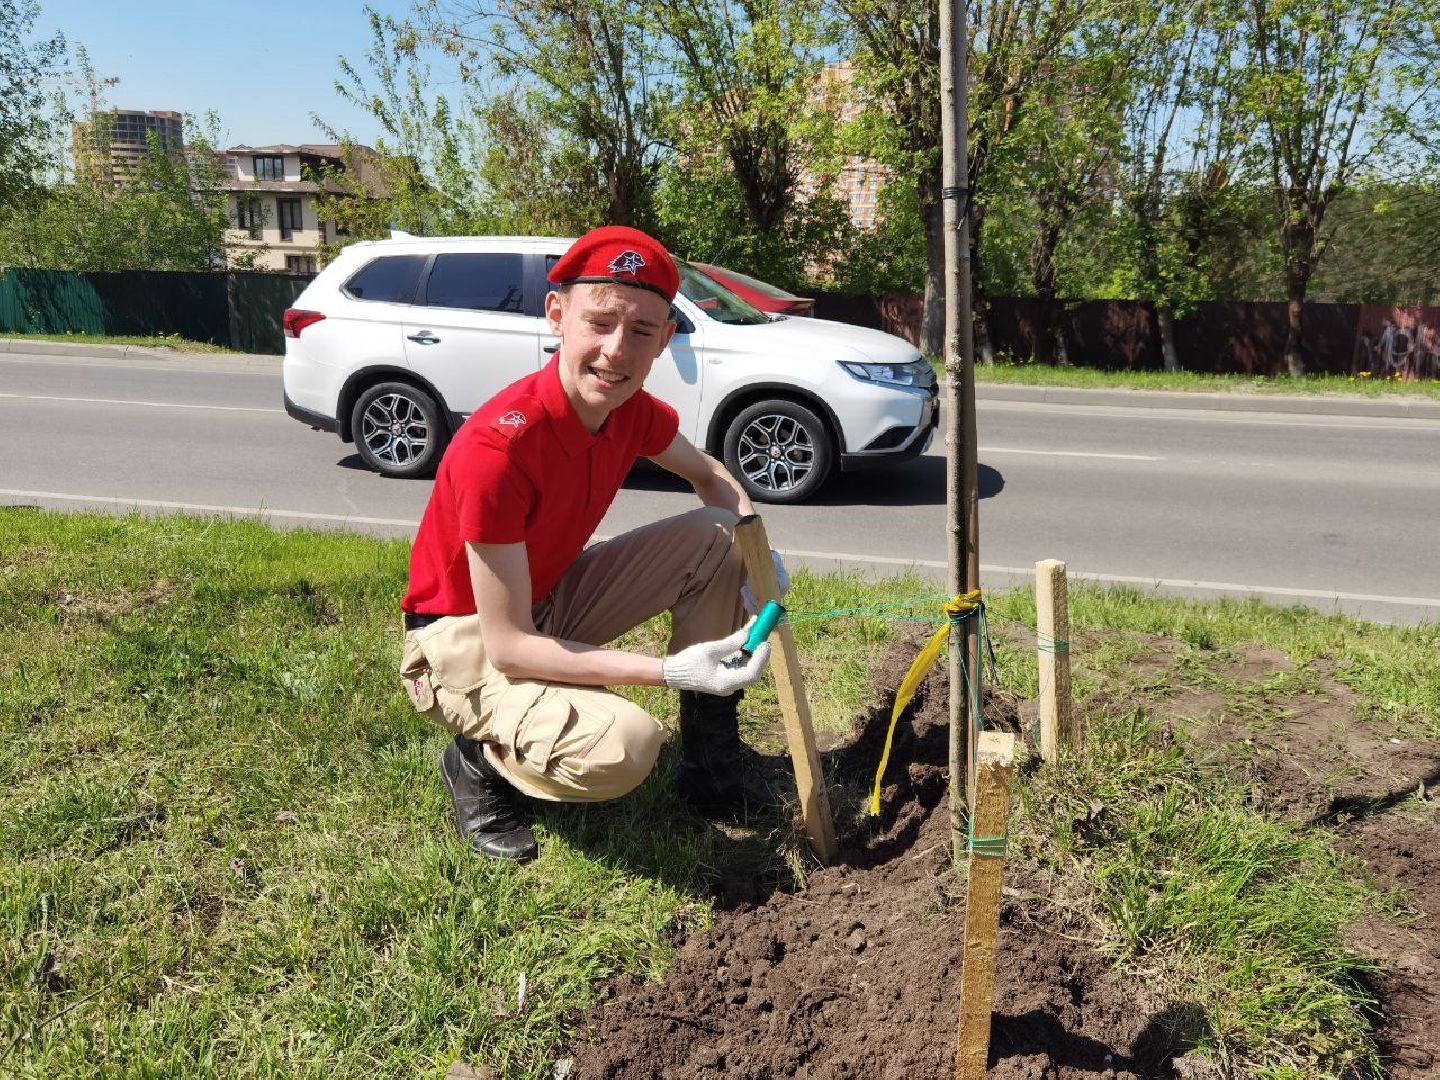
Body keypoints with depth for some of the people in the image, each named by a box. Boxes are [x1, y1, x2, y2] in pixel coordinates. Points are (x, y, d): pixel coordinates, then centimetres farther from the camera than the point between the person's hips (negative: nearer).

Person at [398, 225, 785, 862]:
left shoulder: (632, 410, -10)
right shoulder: (497, 449, -33)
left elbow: (711, 477, 11)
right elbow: (507, 647, -30)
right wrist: (670, 671, -34)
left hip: (549, 602, 8)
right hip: (463, 638, -7)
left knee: (716, 536, -6)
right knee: (623, 745, -33)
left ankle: (712, 760, 5)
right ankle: (479, 762, 1)